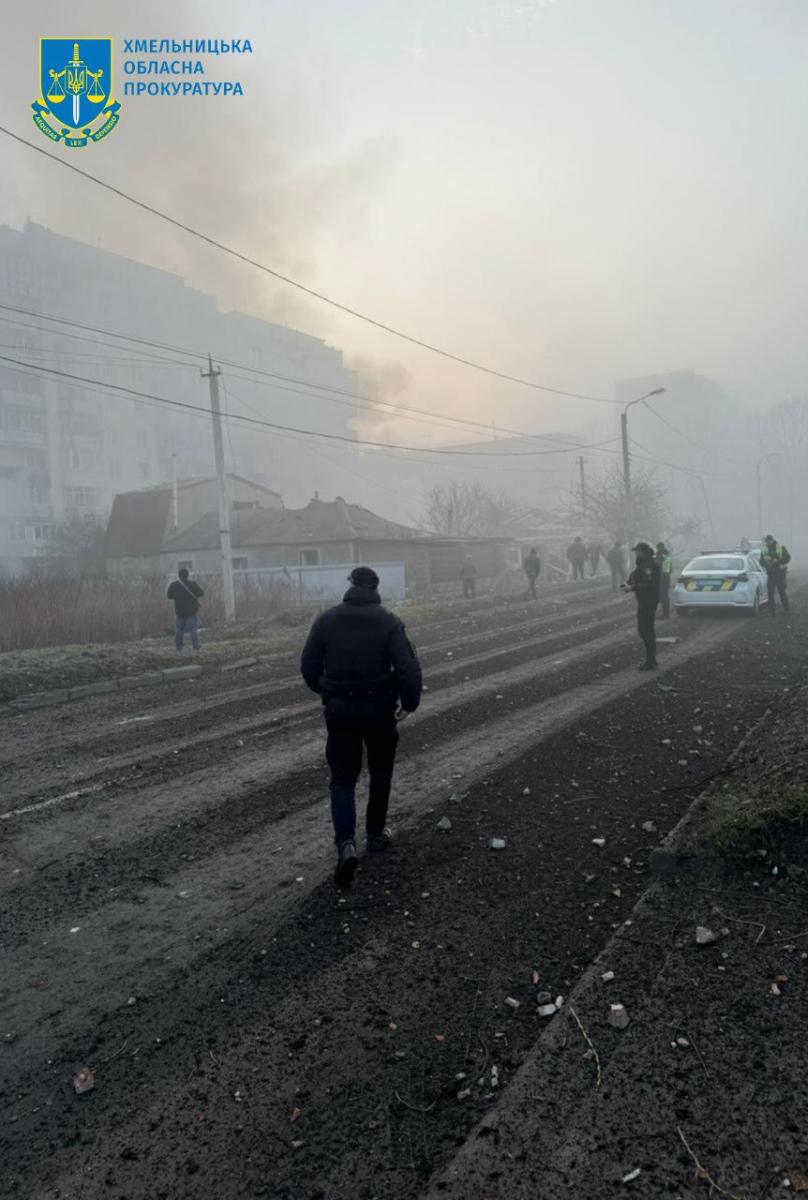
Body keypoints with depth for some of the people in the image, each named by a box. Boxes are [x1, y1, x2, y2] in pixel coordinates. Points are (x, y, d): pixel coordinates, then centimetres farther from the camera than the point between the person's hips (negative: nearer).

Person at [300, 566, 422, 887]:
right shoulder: (389, 622, -9)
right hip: (380, 707, -1)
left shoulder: (327, 619, -3)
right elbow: (408, 668, -16)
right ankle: (376, 833, 32)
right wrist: (409, 703, -2)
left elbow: (308, 665, 1)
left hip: (339, 708, 1)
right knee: (380, 773, 20)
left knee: (343, 778, 7)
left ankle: (346, 843, -12)